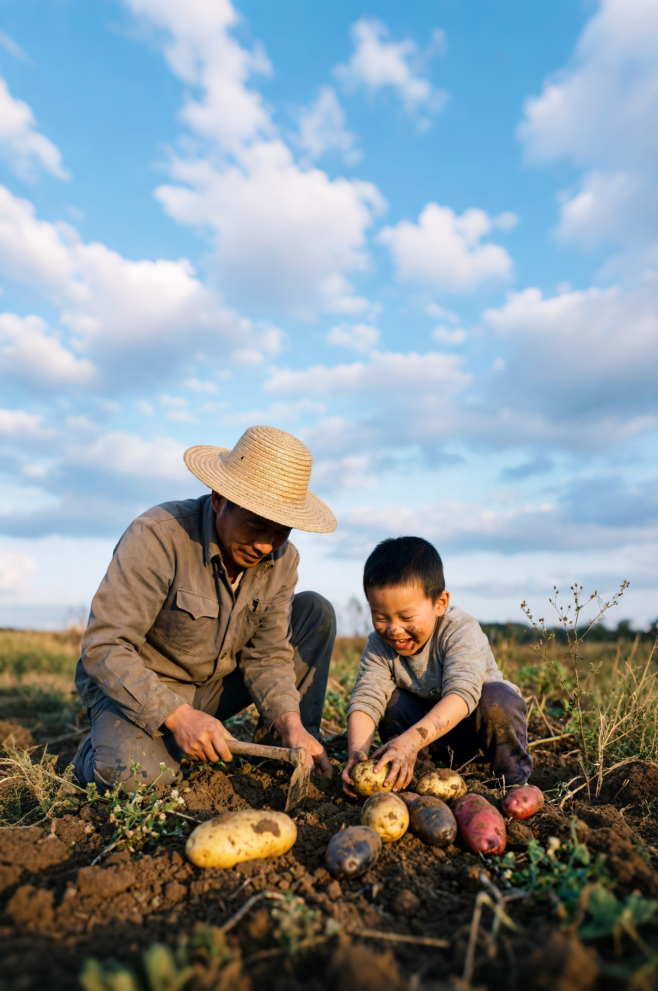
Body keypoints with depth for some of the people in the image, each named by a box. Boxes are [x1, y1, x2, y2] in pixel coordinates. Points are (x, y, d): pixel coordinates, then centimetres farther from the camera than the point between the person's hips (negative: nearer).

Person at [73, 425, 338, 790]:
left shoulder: (282, 559, -9)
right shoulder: (158, 535, -27)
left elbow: (267, 654, -6)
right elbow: (103, 647, -28)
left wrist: (289, 723, -24)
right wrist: (177, 716, -36)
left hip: (215, 687, 5)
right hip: (137, 688, -5)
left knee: (316, 611, -8)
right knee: (134, 776, -36)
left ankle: (296, 749, 0)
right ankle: (106, 746, 1)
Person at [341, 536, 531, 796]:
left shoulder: (461, 631, -29)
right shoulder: (379, 644, -15)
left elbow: (462, 693, -42)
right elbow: (365, 698, -23)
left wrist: (412, 739, -54)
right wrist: (357, 750, -43)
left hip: (473, 719, -3)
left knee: (496, 699, -33)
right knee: (390, 701, -21)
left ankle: (513, 777, -10)